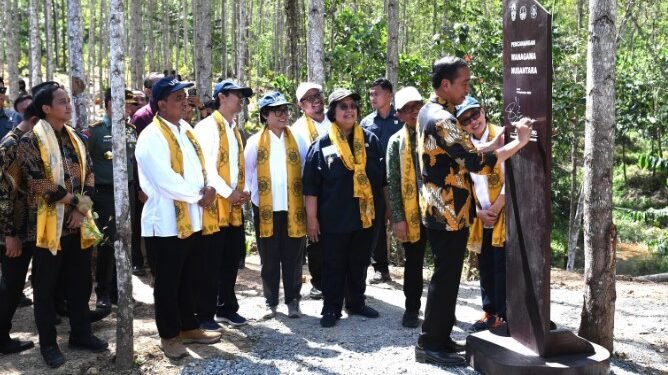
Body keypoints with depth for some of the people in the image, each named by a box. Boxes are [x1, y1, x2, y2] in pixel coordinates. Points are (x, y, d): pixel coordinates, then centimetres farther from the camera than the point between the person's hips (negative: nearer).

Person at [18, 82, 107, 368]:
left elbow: (89, 175, 10)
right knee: (46, 286, 5)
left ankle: (81, 334, 27)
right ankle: (48, 343, 17)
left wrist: (83, 209, -6)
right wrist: (75, 200, -14)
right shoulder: (31, 141, -9)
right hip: (48, 225, -5)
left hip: (78, 224, 6)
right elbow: (37, 182, -17)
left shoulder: (75, 138, 10)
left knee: (79, 282, 13)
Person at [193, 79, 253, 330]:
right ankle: (205, 314, 8)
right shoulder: (207, 127, -9)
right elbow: (205, 166, -16)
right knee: (211, 262, -1)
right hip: (214, 204, -7)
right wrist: (228, 193, -15)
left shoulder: (235, 129, 17)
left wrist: (242, 191, 2)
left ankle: (227, 308, 24)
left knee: (231, 259, 13)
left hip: (235, 206, 8)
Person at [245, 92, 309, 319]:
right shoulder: (255, 142, 1)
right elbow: (247, 172, 5)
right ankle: (271, 302, 19)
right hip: (266, 209, 0)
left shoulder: (297, 139, 3)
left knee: (293, 258, 7)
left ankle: (293, 300, 19)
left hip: (293, 208, 0)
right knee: (269, 259, 9)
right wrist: (246, 194, -7)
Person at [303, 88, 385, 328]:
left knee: (359, 263, 14)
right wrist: (312, 218, -7)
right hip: (334, 217, -3)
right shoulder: (322, 145, -4)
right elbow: (311, 186, -4)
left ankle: (356, 304, 28)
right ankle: (331, 309, 15)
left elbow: (383, 177, 10)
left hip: (366, 214, 3)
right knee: (333, 265, 5)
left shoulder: (370, 140, 5)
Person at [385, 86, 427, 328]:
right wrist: (398, 218, -7)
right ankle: (412, 308, 23)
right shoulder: (397, 142, 0)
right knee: (413, 264, 10)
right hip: (412, 211, -1)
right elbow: (392, 182, -1)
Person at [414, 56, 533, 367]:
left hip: (439, 210, 10)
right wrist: (519, 142, -20)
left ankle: (440, 338, 25)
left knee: (446, 276, 16)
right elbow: (476, 163, -26)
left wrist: (495, 143, 8)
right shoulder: (442, 120, -21)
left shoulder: (428, 112, 11)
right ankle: (430, 344, 8)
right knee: (445, 278, -1)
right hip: (450, 213, -10)